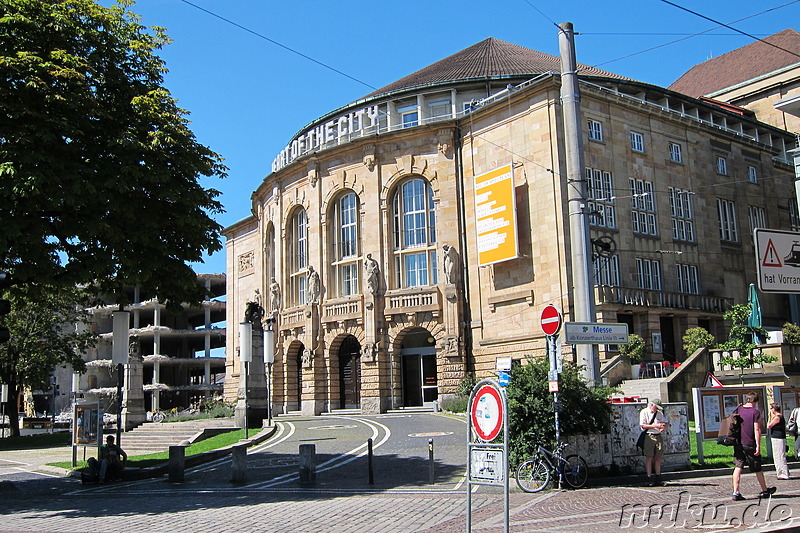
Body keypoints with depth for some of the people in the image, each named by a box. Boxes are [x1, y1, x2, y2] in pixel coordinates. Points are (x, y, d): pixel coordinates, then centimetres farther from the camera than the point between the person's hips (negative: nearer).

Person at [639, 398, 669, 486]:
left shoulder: (659, 413, 16)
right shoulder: (644, 412, -2)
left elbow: (666, 422, 24)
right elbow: (643, 425, -10)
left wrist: (664, 427, 1)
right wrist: (656, 426, -16)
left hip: (658, 436, 5)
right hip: (648, 436, -5)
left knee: (658, 457, 5)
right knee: (649, 458, -5)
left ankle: (658, 479, 10)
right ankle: (650, 479, -2)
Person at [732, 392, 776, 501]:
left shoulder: (738, 409, 6)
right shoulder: (755, 412, -8)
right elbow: (757, 430, -14)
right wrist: (758, 446, -14)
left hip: (738, 444, 3)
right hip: (750, 445, -3)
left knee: (738, 467, 1)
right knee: (757, 469, 12)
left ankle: (736, 492, -7)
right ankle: (765, 491, 29)